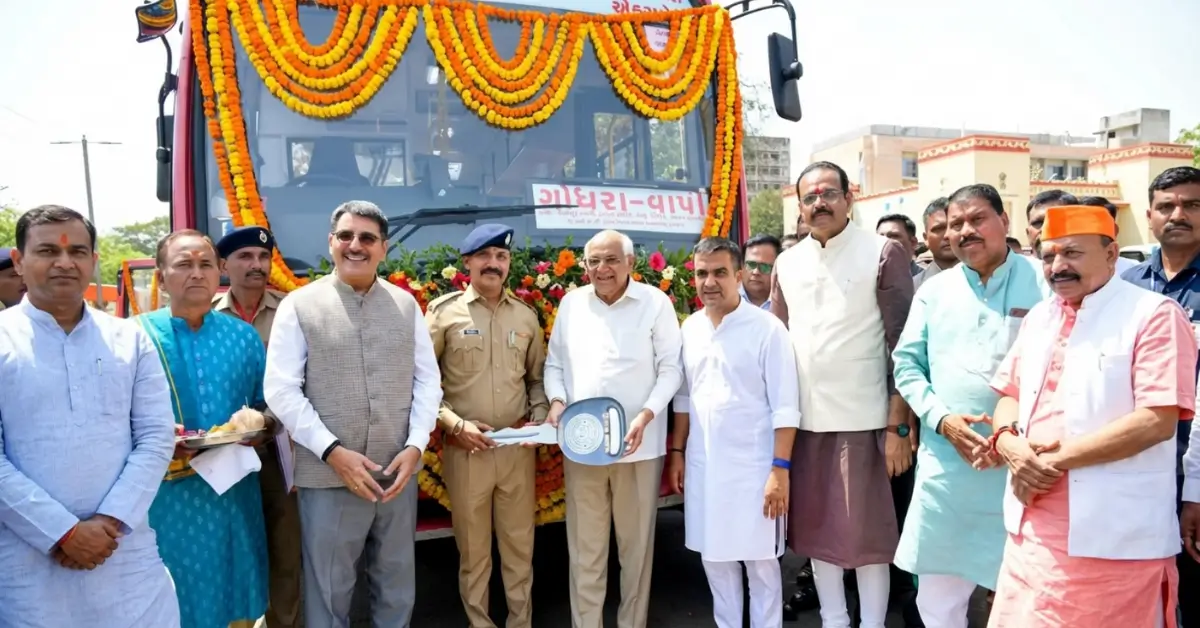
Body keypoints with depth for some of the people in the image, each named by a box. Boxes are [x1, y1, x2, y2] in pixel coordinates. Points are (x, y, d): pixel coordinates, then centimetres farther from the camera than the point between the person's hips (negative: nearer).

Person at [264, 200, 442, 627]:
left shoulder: (406, 304, 6)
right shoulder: (299, 306, -2)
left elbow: (428, 380, 7)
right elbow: (281, 390, -6)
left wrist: (415, 446, -6)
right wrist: (333, 452, -14)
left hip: (398, 472, 3)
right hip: (327, 475, -2)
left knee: (397, 586, 17)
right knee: (329, 591, 10)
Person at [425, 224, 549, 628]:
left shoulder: (526, 315, 8)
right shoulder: (444, 311, -3)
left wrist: (537, 419, 0)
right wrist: (454, 424, -13)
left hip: (518, 448, 3)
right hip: (466, 449, -2)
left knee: (520, 542, 12)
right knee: (473, 547, 10)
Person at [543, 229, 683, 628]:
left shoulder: (655, 302, -3)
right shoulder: (571, 303, 8)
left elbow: (671, 368, -4)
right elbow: (554, 362, 13)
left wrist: (646, 414, -16)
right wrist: (557, 399, -5)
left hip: (638, 445, -2)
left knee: (636, 544, 10)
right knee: (584, 546, 10)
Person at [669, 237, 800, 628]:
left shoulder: (767, 328, -11)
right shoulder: (690, 328, 5)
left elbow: (785, 406, -12)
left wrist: (780, 469, -15)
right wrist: (677, 453, 10)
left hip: (753, 467, -5)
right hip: (703, 466, 5)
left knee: (761, 561, 8)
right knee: (714, 557, 16)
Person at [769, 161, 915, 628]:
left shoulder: (883, 253, -4)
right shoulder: (786, 263, 9)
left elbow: (901, 346, -6)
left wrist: (899, 425, -10)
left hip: (863, 418, -4)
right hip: (804, 419, 5)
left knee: (866, 532, 5)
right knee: (817, 528, 13)